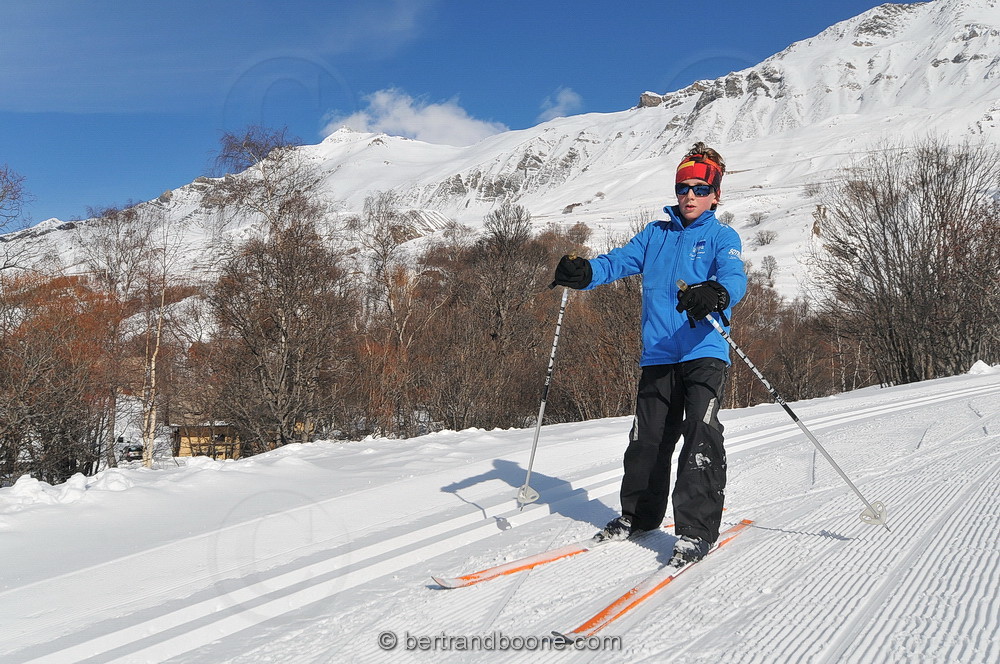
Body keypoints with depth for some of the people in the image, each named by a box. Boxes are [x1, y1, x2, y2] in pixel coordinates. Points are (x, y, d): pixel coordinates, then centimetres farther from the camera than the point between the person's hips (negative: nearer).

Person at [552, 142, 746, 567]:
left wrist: (715, 294, -38)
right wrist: (583, 272, -16)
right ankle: (638, 515, 26)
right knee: (647, 439, 7)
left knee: (701, 435, -15)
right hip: (658, 356, 4)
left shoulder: (723, 237, 4)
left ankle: (697, 530, -9)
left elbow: (734, 277, -14)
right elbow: (620, 261, 6)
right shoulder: (655, 235, 17)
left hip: (704, 353, -4)